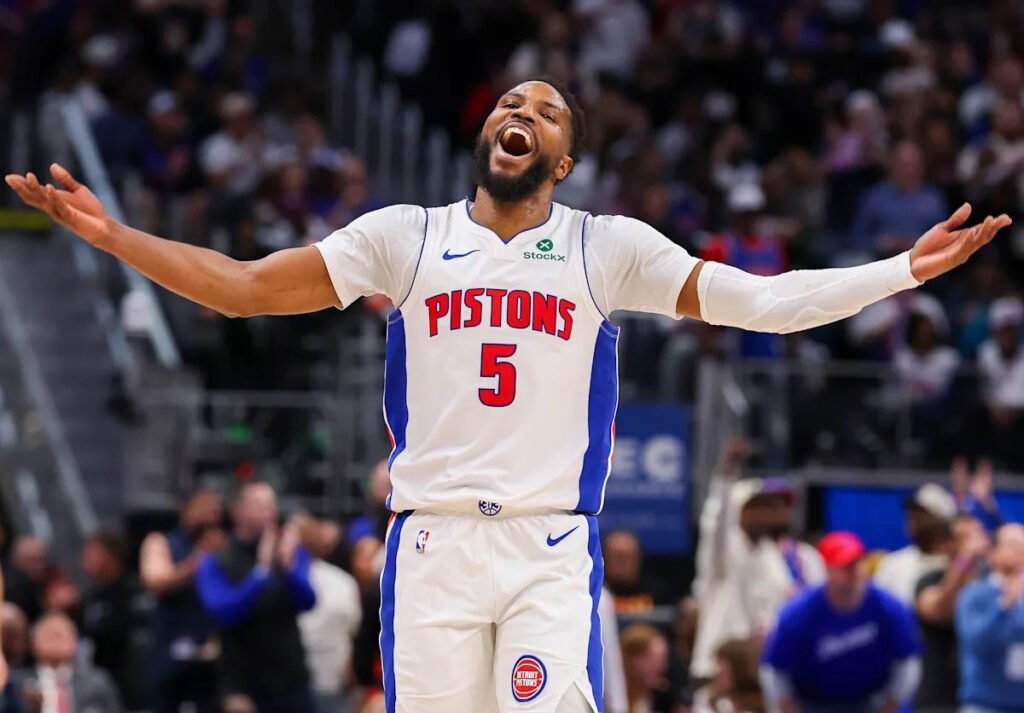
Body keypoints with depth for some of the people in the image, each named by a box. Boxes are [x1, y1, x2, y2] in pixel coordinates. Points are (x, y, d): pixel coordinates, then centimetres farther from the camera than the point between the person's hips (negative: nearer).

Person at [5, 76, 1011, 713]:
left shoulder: (609, 248, 9)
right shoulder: (403, 237, 10)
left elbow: (758, 301, 3)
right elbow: (245, 288, 8)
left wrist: (904, 271, -7)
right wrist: (112, 237, -2)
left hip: (552, 548, -1)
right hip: (432, 541, 1)